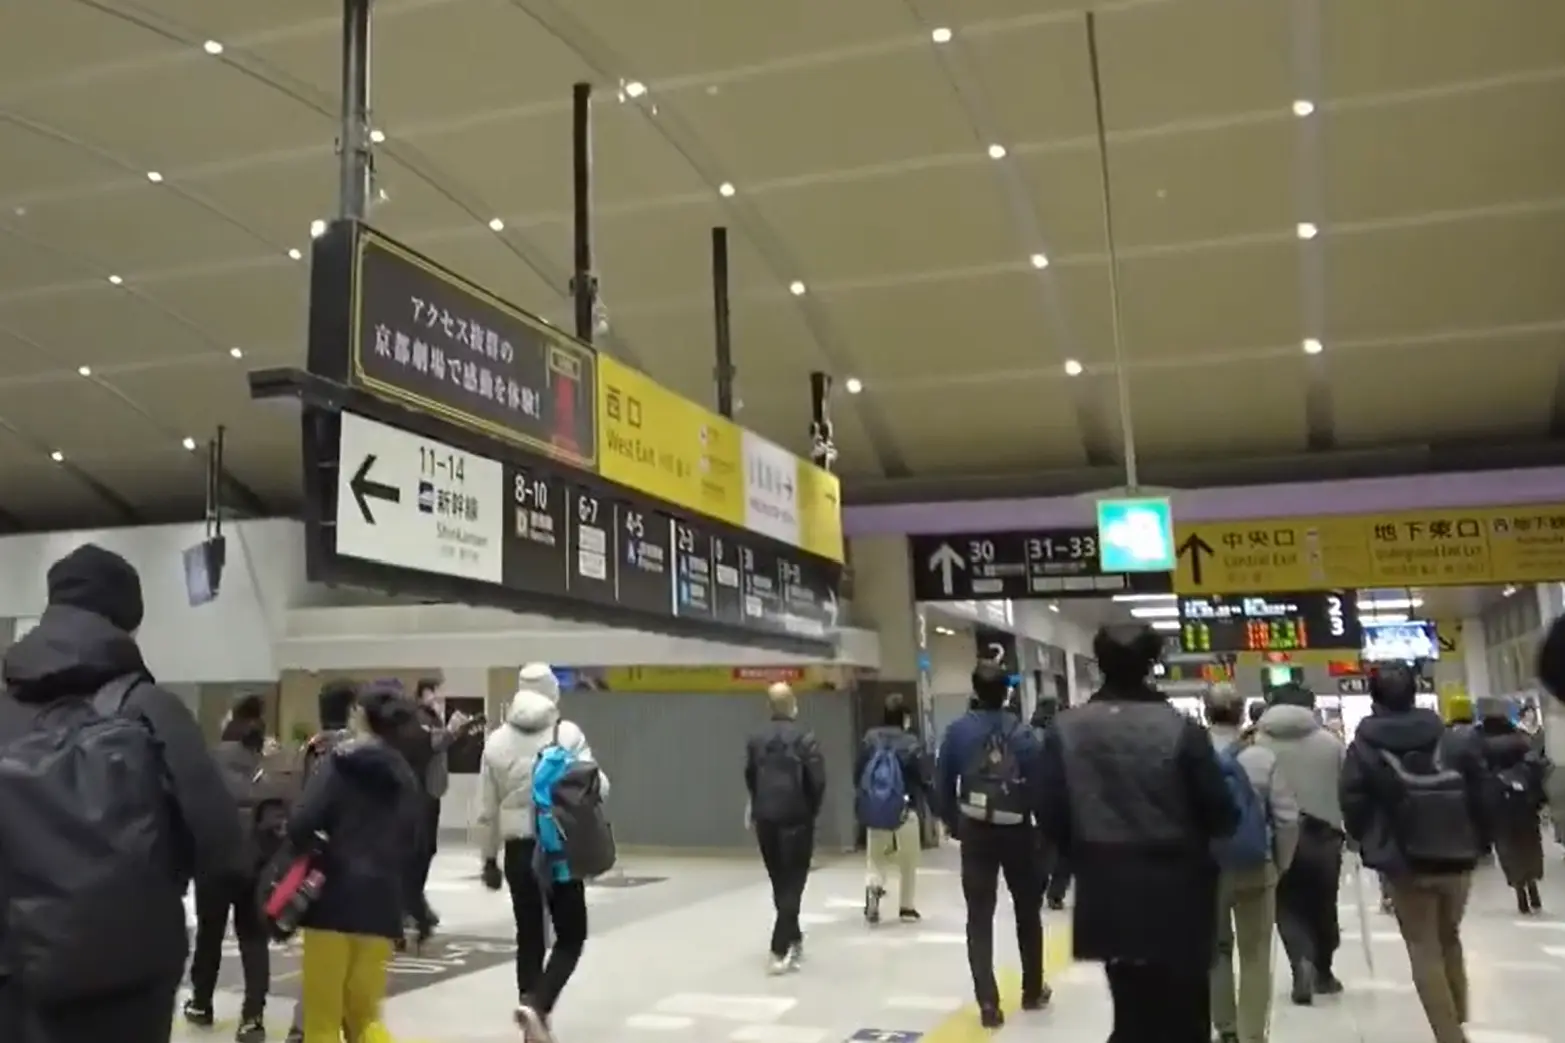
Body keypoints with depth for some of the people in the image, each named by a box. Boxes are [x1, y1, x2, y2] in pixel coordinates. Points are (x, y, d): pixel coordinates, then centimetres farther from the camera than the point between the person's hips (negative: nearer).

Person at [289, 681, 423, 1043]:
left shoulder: (339, 762, -6)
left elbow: (301, 824, -16)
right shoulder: (406, 778, 9)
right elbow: (411, 847, 10)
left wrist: (312, 848, 4)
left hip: (334, 896, -4)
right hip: (381, 903, 5)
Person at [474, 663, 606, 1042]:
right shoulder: (567, 733, -8)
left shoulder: (497, 740, 4)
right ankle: (537, 1004, -12)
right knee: (571, 936, 7)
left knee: (529, 937, 15)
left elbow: (487, 810, 7)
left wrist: (488, 858, 16)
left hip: (518, 850, 4)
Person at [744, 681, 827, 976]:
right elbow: (817, 779, -13)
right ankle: (780, 950, -8)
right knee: (792, 883, 1)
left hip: (765, 818, 4)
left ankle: (792, 940, 31)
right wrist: (813, 808, 3)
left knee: (779, 882, 18)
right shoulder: (804, 737, -11)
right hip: (796, 818, -4)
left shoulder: (756, 738, 3)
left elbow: (750, 778, 6)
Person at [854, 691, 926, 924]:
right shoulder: (911, 743, -13)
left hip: (874, 812, 3)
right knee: (908, 864, 16)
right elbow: (924, 780, -10)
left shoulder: (870, 738, -3)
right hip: (904, 811, -3)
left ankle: (873, 888, -13)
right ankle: (907, 908, 22)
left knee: (876, 860, 15)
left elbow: (857, 773, 3)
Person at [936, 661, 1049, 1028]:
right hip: (1018, 832, 0)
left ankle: (988, 1004, 0)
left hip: (975, 832, 0)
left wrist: (953, 824, 11)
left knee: (979, 919, 6)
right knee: (1028, 912, 19)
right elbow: (1039, 787, -11)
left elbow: (942, 785, -2)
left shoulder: (958, 731, -6)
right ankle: (1033, 991, 31)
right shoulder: (1023, 733, -11)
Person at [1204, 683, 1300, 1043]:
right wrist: (1280, 864, 6)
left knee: (1215, 949, 17)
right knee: (1255, 955, 9)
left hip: (1204, 869, 1)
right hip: (1256, 868, -1)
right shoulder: (1264, 758, -9)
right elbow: (1287, 818, -8)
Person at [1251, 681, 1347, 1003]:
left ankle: (1302, 962, -13)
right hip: (1323, 834, 2)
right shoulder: (1331, 742, 0)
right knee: (1323, 905, 16)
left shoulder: (1259, 743, -4)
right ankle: (1323, 973, 29)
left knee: (1289, 906, 10)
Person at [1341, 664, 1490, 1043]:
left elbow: (1353, 809, -6)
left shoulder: (1363, 749, -6)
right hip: (1457, 861, 4)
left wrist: (1372, 848, 12)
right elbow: (1481, 797, 3)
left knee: (1424, 950, 6)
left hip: (1404, 865, -3)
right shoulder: (1454, 742, 2)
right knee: (1449, 940, 23)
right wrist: (1476, 846, 15)